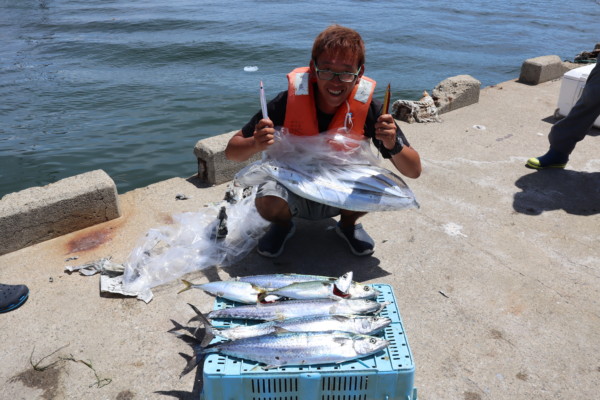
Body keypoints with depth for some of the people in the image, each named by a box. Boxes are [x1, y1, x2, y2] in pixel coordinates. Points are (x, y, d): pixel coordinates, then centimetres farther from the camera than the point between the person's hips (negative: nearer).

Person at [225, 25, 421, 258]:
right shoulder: (289, 101, -22)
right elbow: (231, 151, -15)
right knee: (267, 201, -33)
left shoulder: (368, 109, -19)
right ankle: (283, 224, 6)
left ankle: (348, 223, 8)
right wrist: (255, 144, -39)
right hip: (294, 191, -1)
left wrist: (394, 146, -37)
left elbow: (414, 171, -15)